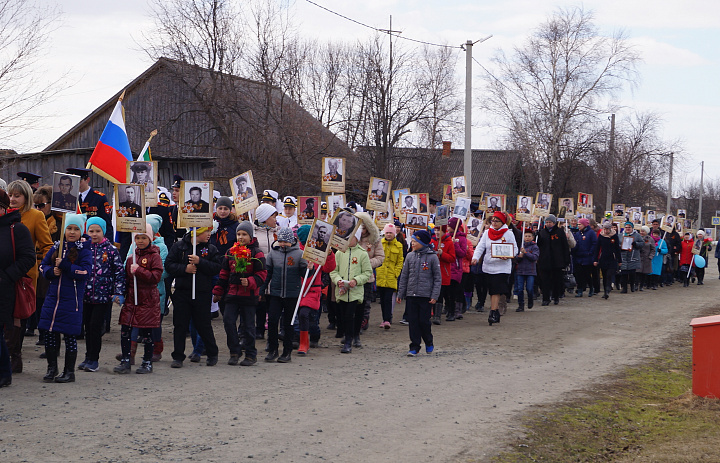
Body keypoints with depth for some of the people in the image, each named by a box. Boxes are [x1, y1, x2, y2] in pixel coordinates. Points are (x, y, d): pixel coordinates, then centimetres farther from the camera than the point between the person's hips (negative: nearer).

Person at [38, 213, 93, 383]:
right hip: (53, 295, 5)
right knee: (50, 331, 6)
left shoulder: (84, 250, -4)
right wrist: (52, 271, -7)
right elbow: (43, 265, 14)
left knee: (70, 334, 1)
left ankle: (69, 371, 11)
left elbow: (85, 272, -16)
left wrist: (64, 265, -20)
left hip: (72, 298, -5)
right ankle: (52, 368, 20)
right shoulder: (56, 248, 11)